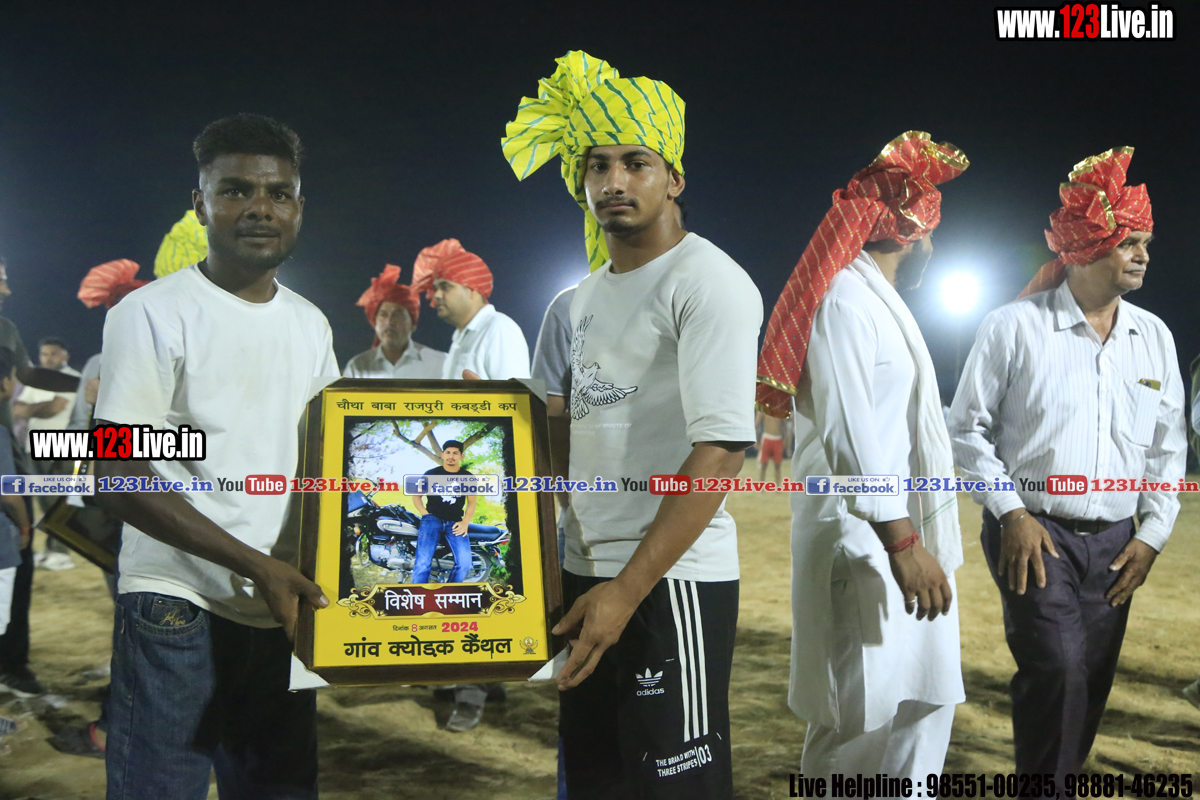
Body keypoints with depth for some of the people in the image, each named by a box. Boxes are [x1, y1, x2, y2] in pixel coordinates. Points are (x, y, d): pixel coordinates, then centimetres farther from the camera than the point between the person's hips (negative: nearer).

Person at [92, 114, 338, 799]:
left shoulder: (311, 324, 13)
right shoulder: (153, 315, -6)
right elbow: (122, 483, -11)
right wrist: (256, 566, -17)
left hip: (282, 610, 6)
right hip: (177, 610, -5)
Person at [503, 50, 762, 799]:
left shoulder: (708, 283, -12)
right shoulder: (589, 294, 14)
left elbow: (722, 450, -20)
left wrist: (630, 589, -23)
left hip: (671, 579, -8)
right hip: (585, 570, 8)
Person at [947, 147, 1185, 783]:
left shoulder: (1154, 337, 9)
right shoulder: (1014, 326, -4)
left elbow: (1168, 448, 15)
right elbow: (967, 427, -2)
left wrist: (1153, 534, 7)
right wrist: (1010, 514, -9)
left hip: (1114, 542, 5)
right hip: (1031, 533, -5)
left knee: (1089, 686, 7)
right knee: (1058, 669, -19)